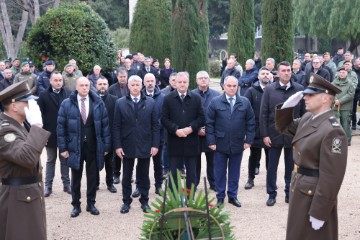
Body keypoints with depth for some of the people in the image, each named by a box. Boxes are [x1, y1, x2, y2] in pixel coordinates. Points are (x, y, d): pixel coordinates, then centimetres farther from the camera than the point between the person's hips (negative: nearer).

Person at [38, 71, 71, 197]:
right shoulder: (44, 95, -4)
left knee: (65, 160, 11)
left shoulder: (68, 95, -2)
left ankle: (66, 184, 20)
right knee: (50, 160, 10)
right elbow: (40, 114, -5)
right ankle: (48, 186, 16)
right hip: (50, 133, -1)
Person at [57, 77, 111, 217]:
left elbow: (105, 125, 1)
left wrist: (106, 145, -1)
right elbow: (61, 127, -2)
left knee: (92, 176, 10)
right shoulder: (66, 104, -3)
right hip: (75, 146, -1)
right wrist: (63, 147, -7)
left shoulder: (98, 103, -1)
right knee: (76, 177, 10)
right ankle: (76, 205, 22)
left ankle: (91, 204, 24)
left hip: (94, 146, 1)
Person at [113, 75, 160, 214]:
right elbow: (117, 126, -1)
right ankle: (126, 202, 22)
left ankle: (144, 201, 23)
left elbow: (155, 125, 0)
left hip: (145, 146, 0)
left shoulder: (150, 102, 1)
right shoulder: (120, 103, 0)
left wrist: (155, 145, -6)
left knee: (144, 176, 11)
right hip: (127, 146, 0)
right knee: (126, 176, 10)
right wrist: (117, 146, -7)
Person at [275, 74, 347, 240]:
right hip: (299, 189, 9)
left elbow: (331, 178, -25)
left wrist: (319, 213, -22)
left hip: (315, 196, -9)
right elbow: (284, 127, 20)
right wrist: (288, 105, 0)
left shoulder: (332, 131, -25)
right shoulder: (307, 118, 3)